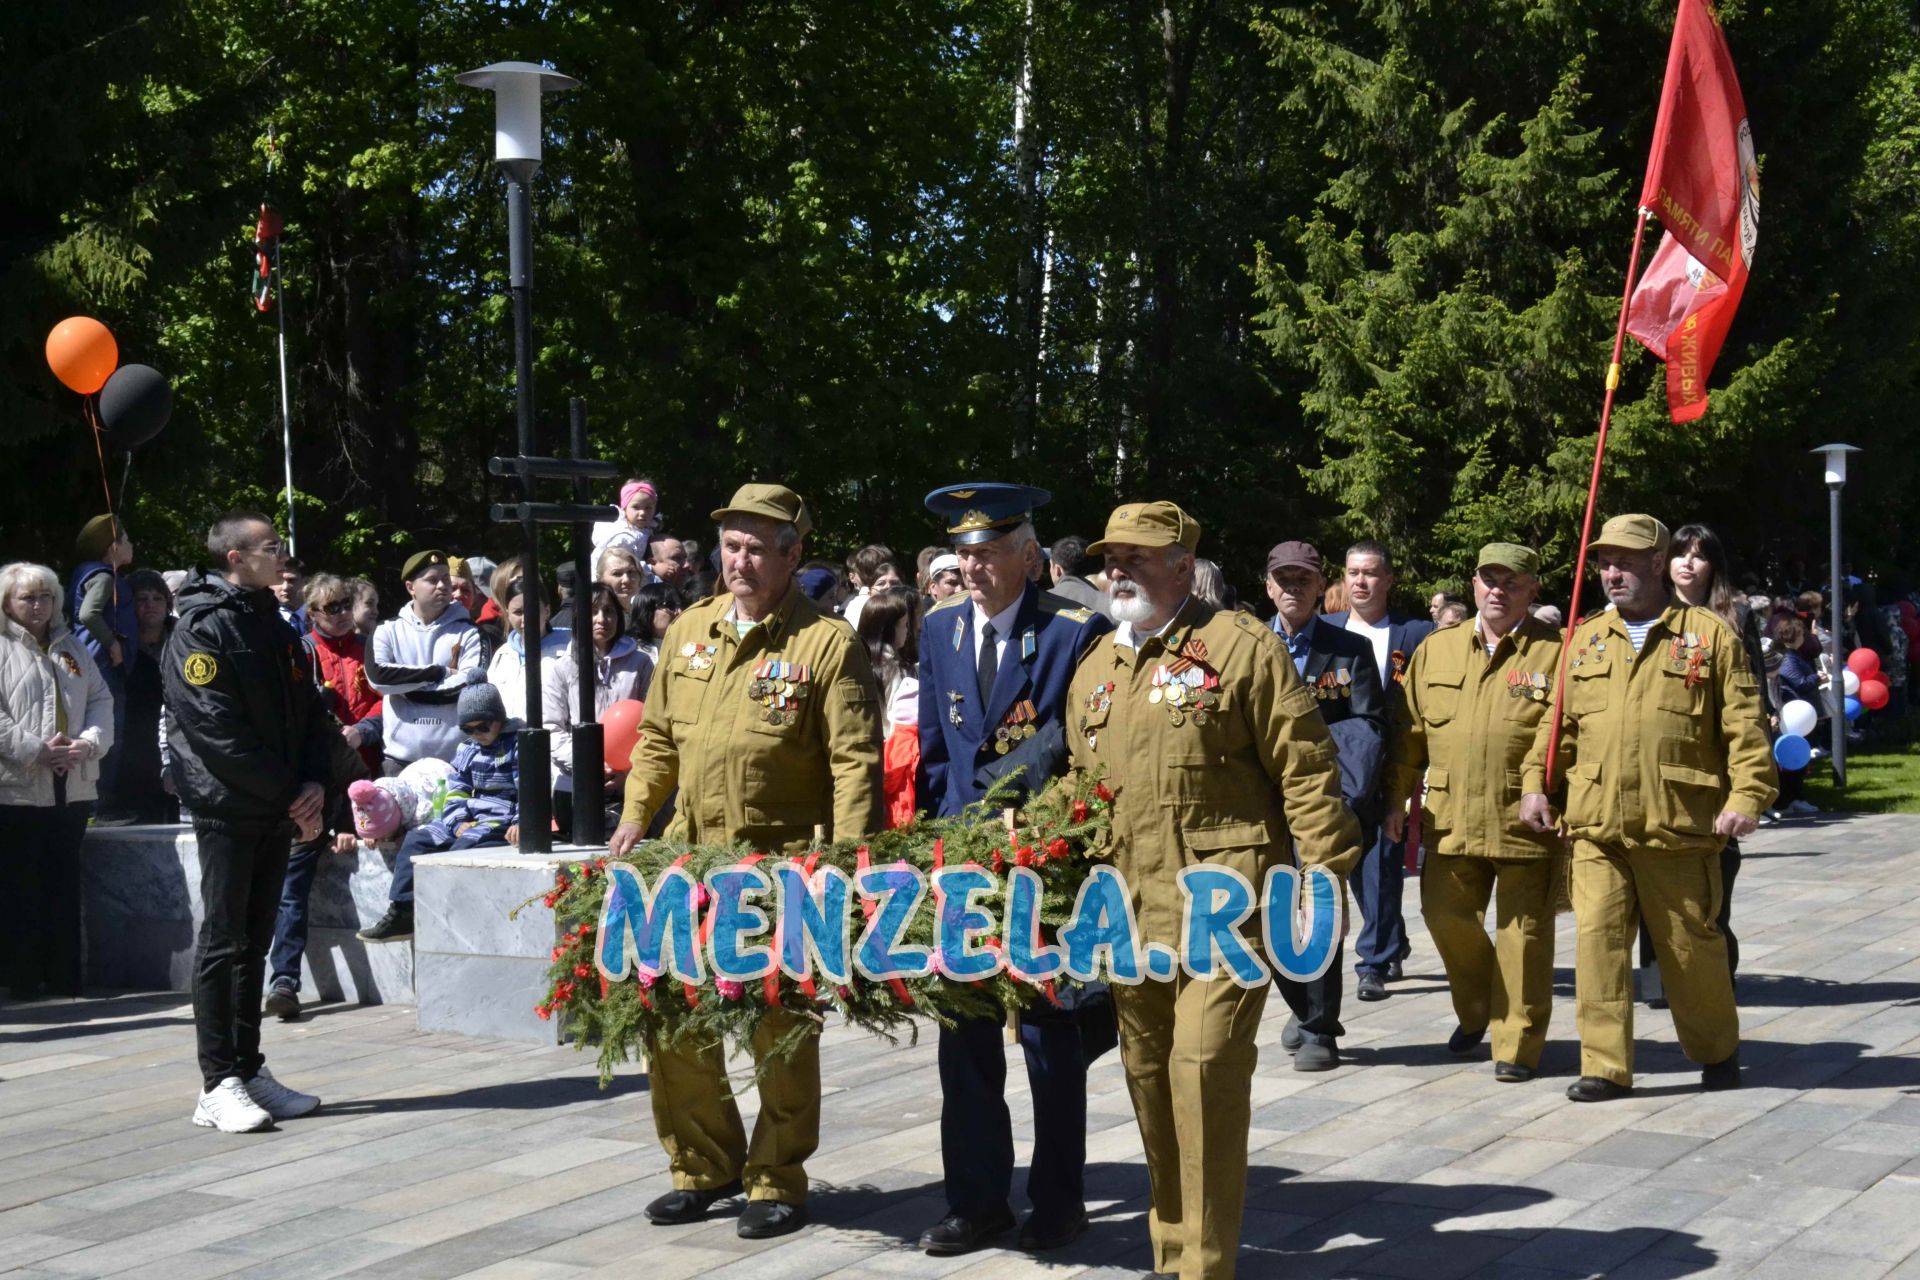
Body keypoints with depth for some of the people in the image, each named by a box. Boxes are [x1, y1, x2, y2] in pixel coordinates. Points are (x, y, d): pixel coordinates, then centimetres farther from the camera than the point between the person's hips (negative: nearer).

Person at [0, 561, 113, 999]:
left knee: (65, 885, 8)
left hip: (73, 786, 5)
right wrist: (36, 750, -18)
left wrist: (91, 742, -6)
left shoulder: (71, 647, 16)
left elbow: (101, 700, 12)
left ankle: (65, 977, 13)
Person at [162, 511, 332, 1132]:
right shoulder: (202, 628, -10)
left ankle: (249, 1071, 17)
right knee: (223, 941, -5)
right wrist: (290, 793, -16)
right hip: (227, 807, -8)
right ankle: (218, 1085, -2)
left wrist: (315, 782, -3)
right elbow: (217, 730, -18)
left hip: (277, 809, 8)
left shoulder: (276, 627, 15)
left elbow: (310, 712, 16)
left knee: (254, 941, 11)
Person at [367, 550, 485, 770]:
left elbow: (472, 686, -9)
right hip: (400, 756, 1)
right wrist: (440, 672, -8)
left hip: (454, 757, -1)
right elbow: (377, 675, -9)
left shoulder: (467, 632, 4)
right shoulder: (389, 630, 7)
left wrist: (407, 687, -6)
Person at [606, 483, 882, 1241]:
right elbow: (657, 737, 17)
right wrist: (636, 814, 5)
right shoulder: (689, 632, 10)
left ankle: (776, 1183, 18)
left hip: (783, 868, -5)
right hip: (690, 859, 6)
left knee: (780, 1033, 4)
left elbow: (854, 763, -12)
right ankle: (704, 1166, 27)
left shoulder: (827, 644, -8)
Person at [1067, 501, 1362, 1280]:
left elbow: (1305, 769, -8)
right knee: (1149, 1071, 11)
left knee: (1205, 1064, -11)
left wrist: (1326, 873, -13)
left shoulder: (1241, 647, -5)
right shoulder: (1094, 670, 15)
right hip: (1129, 908, 7)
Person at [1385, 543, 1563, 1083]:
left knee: (1522, 931, 2)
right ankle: (1476, 1012, 33)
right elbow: (1409, 730, 13)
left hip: (1526, 822, -4)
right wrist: (1396, 798, 9)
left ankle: (1517, 1046, 13)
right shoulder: (1436, 650, 10)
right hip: (1452, 819, 4)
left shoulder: (1555, 653, -2)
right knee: (1446, 915, 8)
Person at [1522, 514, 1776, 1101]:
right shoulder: (1586, 640, 14)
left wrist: (1747, 794, -12)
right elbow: (1559, 722, 16)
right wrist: (1535, 781, 4)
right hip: (1597, 829, 3)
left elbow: (1744, 725, -2)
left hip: (1679, 829, -3)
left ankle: (1717, 1051, 29)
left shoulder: (1709, 634, 2)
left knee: (1690, 946, 8)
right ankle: (1605, 1066, 4)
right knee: (1598, 940, -3)